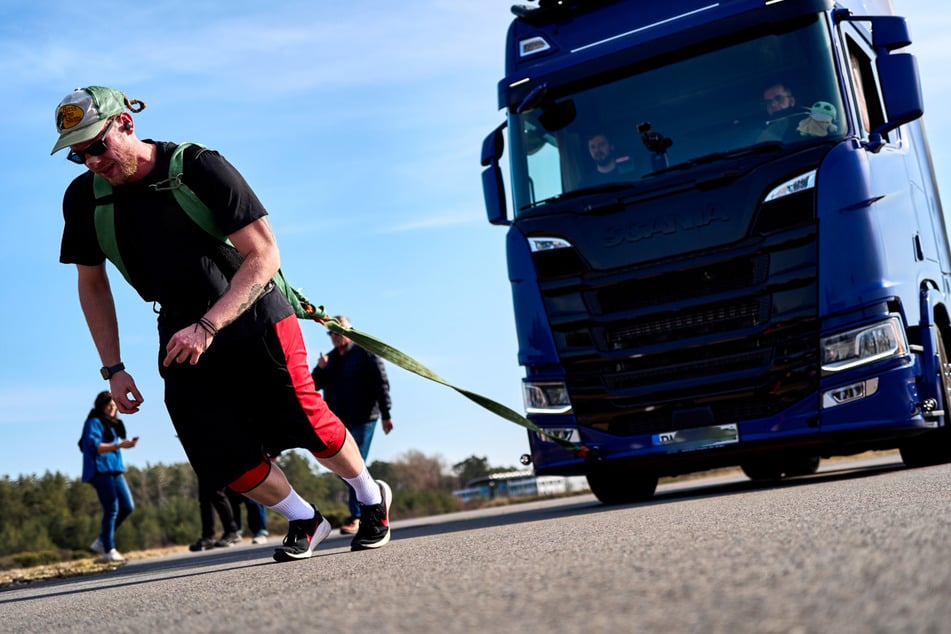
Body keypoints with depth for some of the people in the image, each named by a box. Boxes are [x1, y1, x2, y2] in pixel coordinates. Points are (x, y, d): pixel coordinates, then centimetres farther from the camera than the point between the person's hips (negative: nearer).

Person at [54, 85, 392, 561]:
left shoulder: (199, 167, -19)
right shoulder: (83, 199, -5)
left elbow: (264, 257, -20)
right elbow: (92, 283, 9)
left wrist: (207, 327, -28)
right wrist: (113, 368, 4)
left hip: (254, 318, -4)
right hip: (182, 335, 4)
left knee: (309, 429, -4)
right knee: (223, 460, -5)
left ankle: (372, 499, 25)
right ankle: (304, 520, 19)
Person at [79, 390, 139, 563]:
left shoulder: (113, 424, 22)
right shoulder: (94, 423, -6)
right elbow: (95, 446, -19)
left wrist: (125, 443, 15)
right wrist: (119, 445, -27)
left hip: (114, 471, 9)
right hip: (101, 471, -9)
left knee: (127, 507, 4)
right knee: (111, 510, -10)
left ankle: (101, 542, 13)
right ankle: (109, 550, -2)